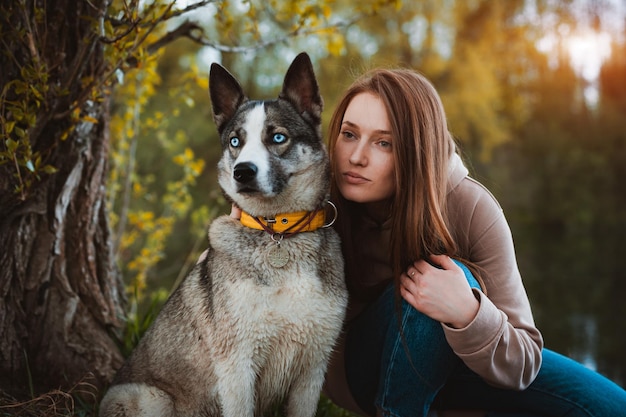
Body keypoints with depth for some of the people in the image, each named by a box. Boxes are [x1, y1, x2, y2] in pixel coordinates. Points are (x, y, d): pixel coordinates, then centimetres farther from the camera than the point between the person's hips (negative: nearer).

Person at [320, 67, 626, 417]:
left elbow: (521, 365, -22)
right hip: (363, 369, -2)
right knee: (440, 280, -33)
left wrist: (468, 315, -42)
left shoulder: (471, 210, -24)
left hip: (449, 362, 2)